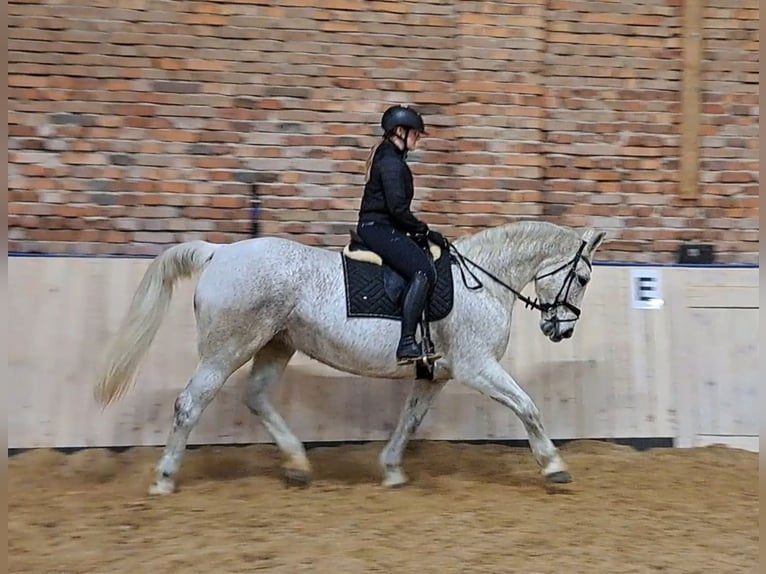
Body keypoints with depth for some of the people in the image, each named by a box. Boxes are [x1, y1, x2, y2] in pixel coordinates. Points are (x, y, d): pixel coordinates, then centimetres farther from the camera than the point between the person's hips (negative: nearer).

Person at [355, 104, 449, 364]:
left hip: (383, 228, 11)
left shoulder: (390, 158, 20)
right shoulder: (391, 163, -13)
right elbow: (397, 208, -21)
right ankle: (406, 342, -34)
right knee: (423, 271, -27)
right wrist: (425, 232, -11)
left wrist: (418, 232, 17)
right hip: (378, 229, -11)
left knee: (431, 256, 13)